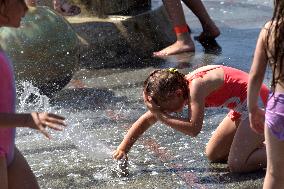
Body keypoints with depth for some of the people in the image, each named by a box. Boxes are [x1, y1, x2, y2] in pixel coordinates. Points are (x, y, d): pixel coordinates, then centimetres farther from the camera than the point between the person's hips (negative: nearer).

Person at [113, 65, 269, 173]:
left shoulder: (196, 86, -28)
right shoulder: (179, 86, -2)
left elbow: (193, 129, -33)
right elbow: (145, 121, 4)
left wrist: (160, 115, -27)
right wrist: (122, 149, -1)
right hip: (243, 108, 9)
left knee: (237, 165, -17)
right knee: (213, 155, 14)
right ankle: (259, 144, 21)